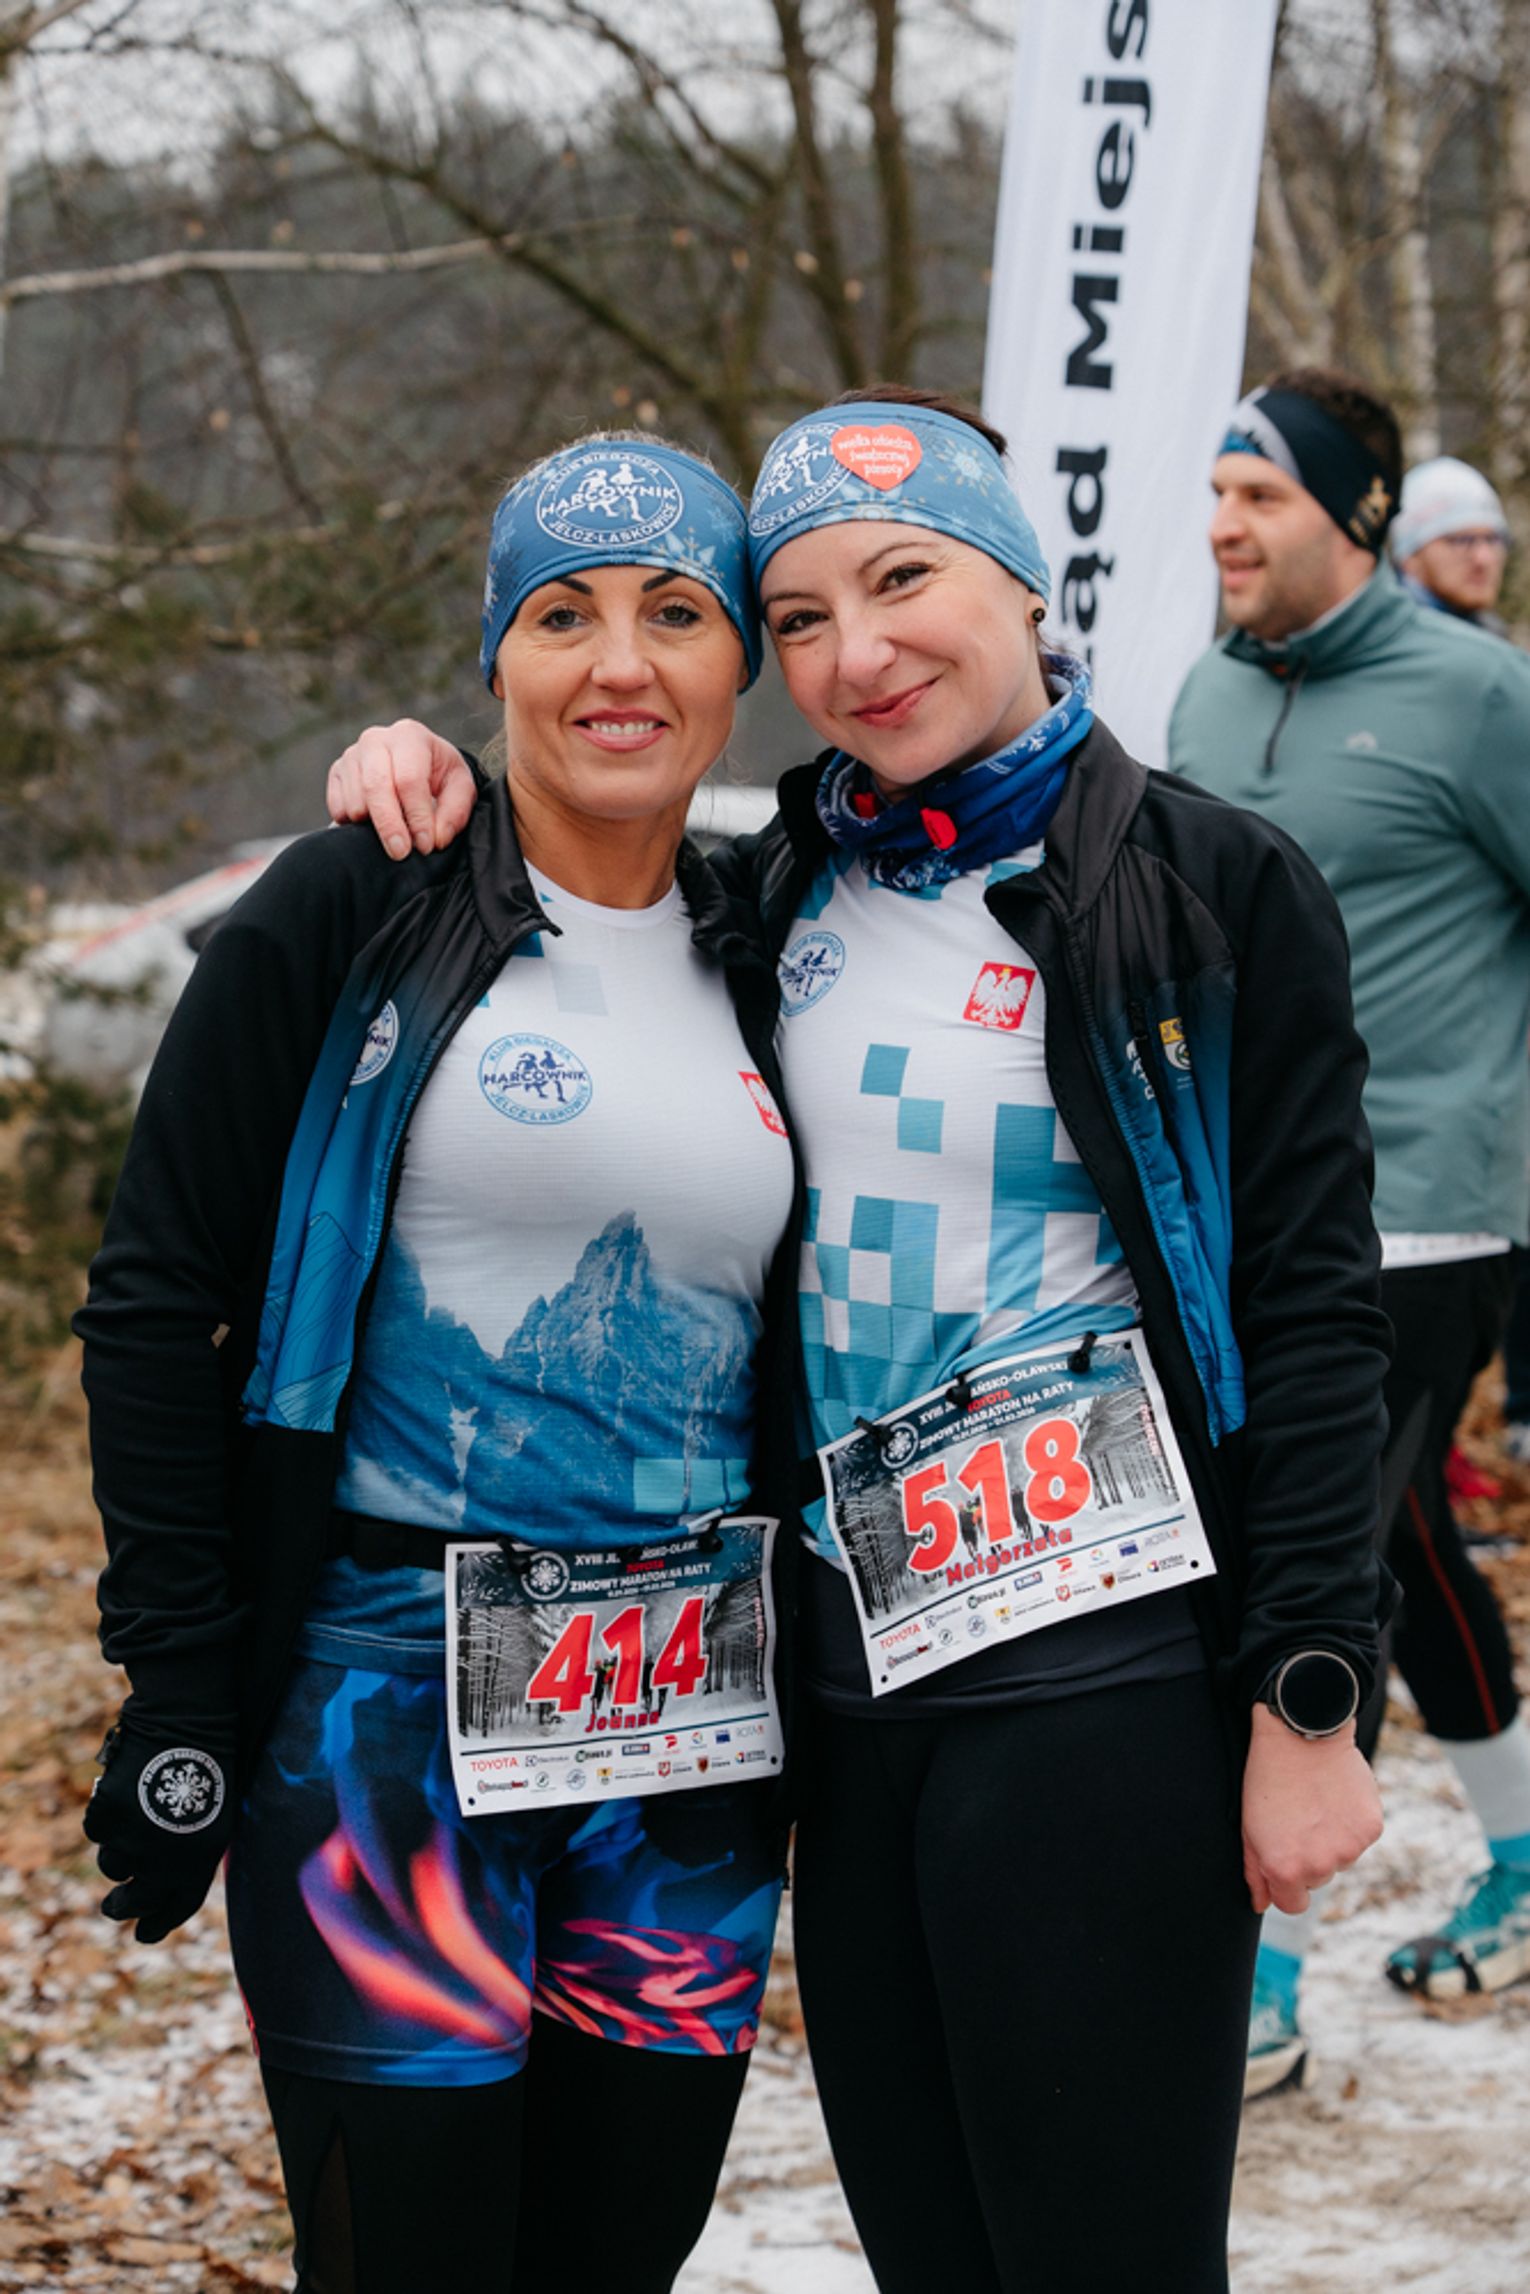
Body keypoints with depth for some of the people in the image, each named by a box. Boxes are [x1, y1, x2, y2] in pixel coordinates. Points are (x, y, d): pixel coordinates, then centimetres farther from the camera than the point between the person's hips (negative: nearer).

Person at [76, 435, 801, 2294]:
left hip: (691, 1734, 5)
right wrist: (180, 1695, -10)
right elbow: (157, 1304, -5)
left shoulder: (759, 969, 11)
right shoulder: (352, 925, -4)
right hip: (392, 1703, -4)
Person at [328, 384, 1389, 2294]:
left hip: (1101, 1675, -5)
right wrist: (433, 784, 5)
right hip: (847, 1670, 6)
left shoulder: (1211, 890, -6)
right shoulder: (776, 898, 9)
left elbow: (1314, 1306, -8)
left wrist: (1309, 1705, -12)